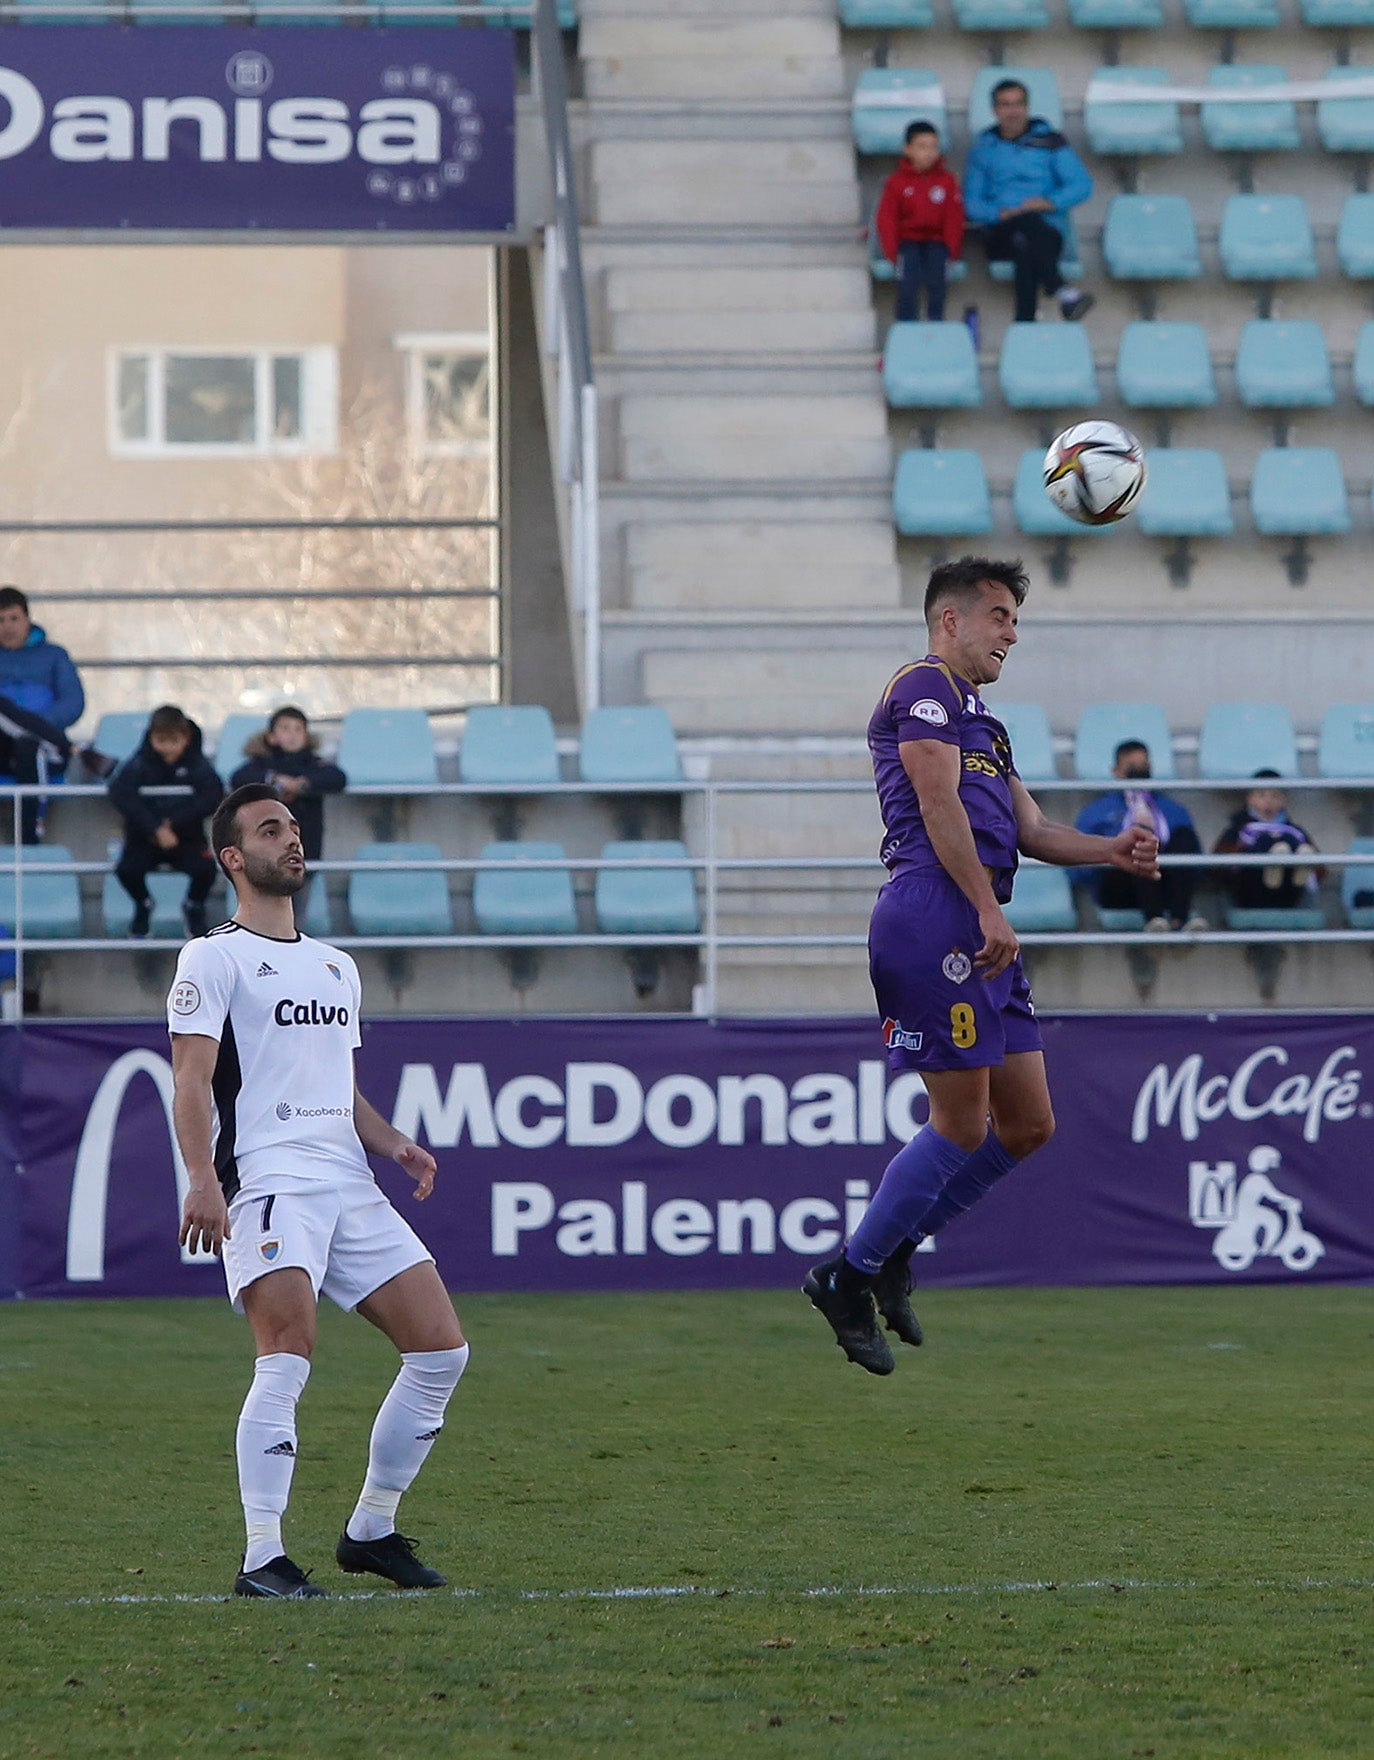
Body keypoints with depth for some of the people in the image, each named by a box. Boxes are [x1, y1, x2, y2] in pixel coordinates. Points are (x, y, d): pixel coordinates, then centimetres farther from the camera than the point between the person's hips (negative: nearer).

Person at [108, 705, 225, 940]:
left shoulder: (198, 765, -4)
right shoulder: (139, 764, -6)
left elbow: (214, 797, -17)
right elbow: (120, 793, -21)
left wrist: (174, 822, -26)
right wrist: (155, 829, -29)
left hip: (186, 838, 0)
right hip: (144, 839, 0)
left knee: (205, 868, -28)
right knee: (127, 869, -27)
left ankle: (194, 907, 9)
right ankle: (143, 906, 10)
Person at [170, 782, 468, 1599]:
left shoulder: (337, 966, 25)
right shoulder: (214, 958, 2)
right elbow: (193, 1079, -8)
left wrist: (393, 1142, 10)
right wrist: (202, 1178, -22)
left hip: (349, 1184, 8)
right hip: (268, 1183, -8)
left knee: (443, 1349, 2)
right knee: (289, 1354, -24)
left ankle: (372, 1531, 15)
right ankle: (263, 1558, -23)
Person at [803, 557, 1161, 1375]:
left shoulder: (983, 720, 29)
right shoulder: (925, 688, -2)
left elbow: (1029, 829, 25)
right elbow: (939, 803, -12)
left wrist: (1111, 849, 8)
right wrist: (988, 910, -18)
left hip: (982, 932, 10)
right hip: (934, 916, -10)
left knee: (1028, 1125, 6)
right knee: (963, 1124, -10)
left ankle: (892, 1252, 15)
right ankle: (850, 1277, 0)